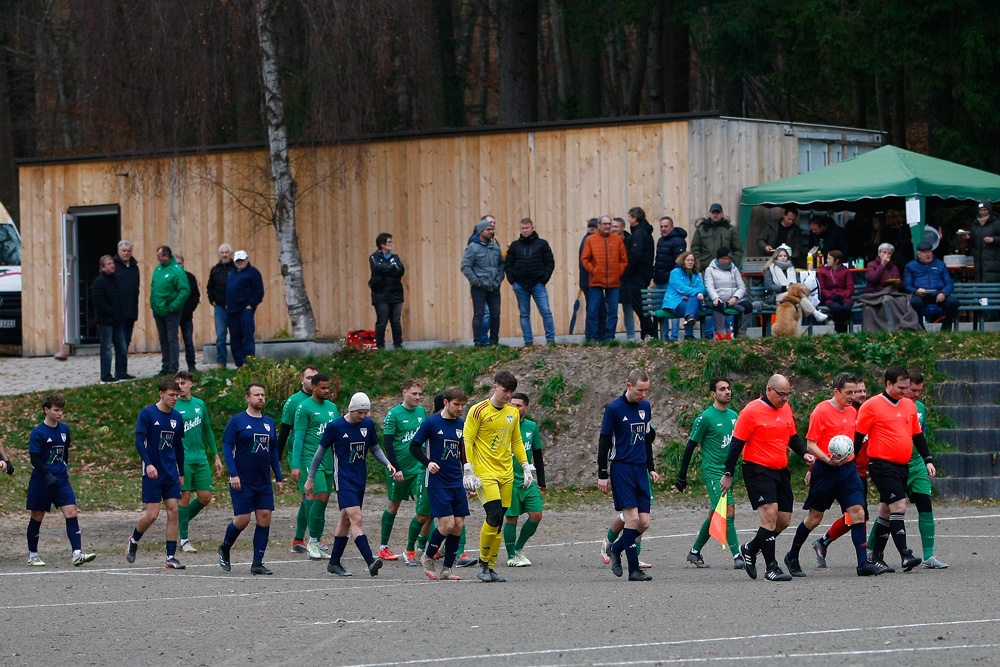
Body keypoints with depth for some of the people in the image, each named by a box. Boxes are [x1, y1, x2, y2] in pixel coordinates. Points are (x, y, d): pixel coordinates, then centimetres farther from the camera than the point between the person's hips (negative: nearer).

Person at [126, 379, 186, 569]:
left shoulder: (177, 417, 9)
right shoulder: (147, 413, -8)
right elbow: (139, 441, -13)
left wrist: (181, 473, 20)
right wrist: (148, 464, -26)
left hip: (171, 473, 5)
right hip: (152, 473, -5)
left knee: (173, 511, -4)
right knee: (152, 514, -7)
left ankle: (171, 557, -2)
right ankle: (133, 540, 23)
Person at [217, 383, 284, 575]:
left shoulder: (269, 422, 13)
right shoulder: (237, 421, -4)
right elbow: (226, 447, -6)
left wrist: (278, 478, 15)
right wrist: (233, 474, -15)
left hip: (264, 481, 5)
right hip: (242, 481, -5)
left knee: (265, 518, -3)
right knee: (242, 519, -6)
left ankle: (257, 563, 1)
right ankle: (225, 548, 22)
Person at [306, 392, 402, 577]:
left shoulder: (368, 424, 4)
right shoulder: (335, 426, -10)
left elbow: (375, 448, 18)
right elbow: (320, 451, -1)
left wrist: (388, 465, 1)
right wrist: (310, 478, 4)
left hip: (360, 478, 6)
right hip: (343, 479, -6)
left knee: (346, 520, 12)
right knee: (356, 518, -17)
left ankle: (334, 562, 22)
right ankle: (370, 561, -28)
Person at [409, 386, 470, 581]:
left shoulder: (462, 424, 9)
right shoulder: (431, 423, -7)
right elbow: (414, 446, -3)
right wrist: (427, 463, -19)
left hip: (457, 482, 6)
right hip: (437, 482, -6)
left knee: (458, 525, -1)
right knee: (447, 524, -13)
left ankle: (447, 569, 7)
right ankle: (428, 557, 12)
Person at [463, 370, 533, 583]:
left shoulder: (513, 412, 11)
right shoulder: (479, 411, -7)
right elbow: (467, 441, -7)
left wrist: (526, 468, 15)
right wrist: (468, 472, -13)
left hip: (506, 475, 6)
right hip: (485, 473, -6)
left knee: (499, 522, 3)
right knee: (494, 516, -18)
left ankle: (490, 567, 11)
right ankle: (483, 563, -3)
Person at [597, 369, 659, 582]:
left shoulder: (645, 406, 11)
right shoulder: (614, 408, -7)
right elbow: (604, 442, -4)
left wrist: (651, 468, 21)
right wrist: (602, 474, -6)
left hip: (640, 469, 6)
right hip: (621, 468, -6)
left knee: (644, 522, 0)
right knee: (632, 517, -13)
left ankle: (616, 549, 24)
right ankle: (634, 570, -9)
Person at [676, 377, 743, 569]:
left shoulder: (733, 415, 11)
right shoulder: (705, 418, -10)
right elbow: (691, 445, -6)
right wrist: (682, 475, -6)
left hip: (728, 472, 7)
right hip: (712, 472, -7)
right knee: (729, 511, -17)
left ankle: (695, 552, 26)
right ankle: (737, 556, -19)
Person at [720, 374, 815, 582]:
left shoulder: (786, 409, 11)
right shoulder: (752, 411, -10)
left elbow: (792, 437, 23)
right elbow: (736, 443, -9)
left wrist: (804, 453, 4)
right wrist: (728, 474, -10)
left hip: (780, 471, 8)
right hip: (758, 470, -8)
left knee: (784, 520, 7)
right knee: (770, 514, -18)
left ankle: (750, 549, 30)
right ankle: (771, 568, -15)